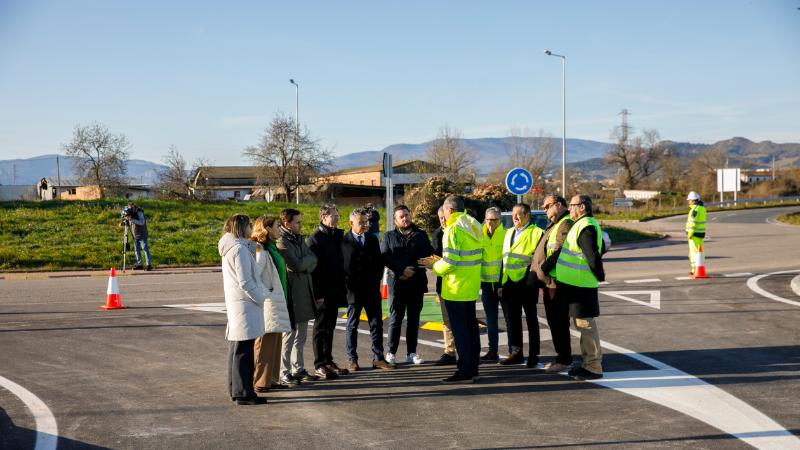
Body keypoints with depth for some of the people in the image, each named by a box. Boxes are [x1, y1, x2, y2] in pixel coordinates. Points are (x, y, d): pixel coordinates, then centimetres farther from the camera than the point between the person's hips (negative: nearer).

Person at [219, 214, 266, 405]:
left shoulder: (229, 248, 15)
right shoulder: (239, 248, -16)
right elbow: (245, 282, -19)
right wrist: (260, 299, -10)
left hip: (234, 302, 10)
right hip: (245, 304, -10)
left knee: (236, 349, 16)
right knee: (243, 350, -7)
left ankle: (236, 389, 24)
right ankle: (243, 393, -5)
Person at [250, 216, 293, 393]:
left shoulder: (269, 249, 17)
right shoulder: (260, 251, -15)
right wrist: (266, 294, -18)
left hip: (275, 303, 10)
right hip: (267, 305, -10)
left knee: (274, 342, 14)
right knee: (265, 343, -4)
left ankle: (271, 379, 21)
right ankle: (260, 382, 2)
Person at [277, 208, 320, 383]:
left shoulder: (298, 238, 15)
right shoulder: (281, 241, -13)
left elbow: (313, 260, 6)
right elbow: (296, 264, -20)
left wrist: (304, 263, -12)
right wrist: (307, 260, -2)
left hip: (304, 292, 9)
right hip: (291, 294, -9)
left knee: (301, 335, 14)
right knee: (288, 335, -3)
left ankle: (298, 369, 22)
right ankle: (284, 373, 4)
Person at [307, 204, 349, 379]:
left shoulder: (337, 236, 12)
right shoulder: (314, 239, -11)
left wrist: (341, 288, 12)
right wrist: (318, 293, -19)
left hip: (334, 291, 7)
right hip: (322, 293, -7)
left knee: (330, 327, 13)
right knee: (321, 328, 0)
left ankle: (328, 361, 21)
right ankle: (319, 365, 6)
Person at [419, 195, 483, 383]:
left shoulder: (453, 230, -16)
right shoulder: (472, 228, 11)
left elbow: (450, 262, -21)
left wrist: (434, 265, -1)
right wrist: (440, 262, 15)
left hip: (456, 289, -9)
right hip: (471, 288, 9)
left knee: (459, 329, -2)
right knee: (471, 327, 13)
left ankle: (464, 371, 1)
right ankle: (473, 369, 19)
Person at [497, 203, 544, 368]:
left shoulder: (536, 233, -7)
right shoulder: (509, 233, 15)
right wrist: (501, 283, 14)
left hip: (526, 283, -7)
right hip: (510, 283, 7)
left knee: (531, 319, 3)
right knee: (513, 319, 11)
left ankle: (533, 355, 10)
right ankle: (516, 353, 19)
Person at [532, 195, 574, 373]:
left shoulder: (566, 224, -12)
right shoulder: (553, 225, 21)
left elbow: (560, 252, -23)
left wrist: (543, 268, -20)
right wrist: (537, 274, 15)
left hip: (556, 283, -10)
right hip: (547, 282, 10)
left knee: (559, 321, -5)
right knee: (554, 321, 14)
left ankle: (564, 360, 1)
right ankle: (562, 356, 23)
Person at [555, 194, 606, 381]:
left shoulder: (586, 227, -18)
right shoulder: (582, 225, 15)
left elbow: (593, 255, -24)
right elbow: (597, 251, 24)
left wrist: (599, 276, -16)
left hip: (581, 285, -11)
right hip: (575, 283, 11)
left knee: (585, 324, -6)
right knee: (582, 323, 17)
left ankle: (594, 367, 0)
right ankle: (588, 362, 27)